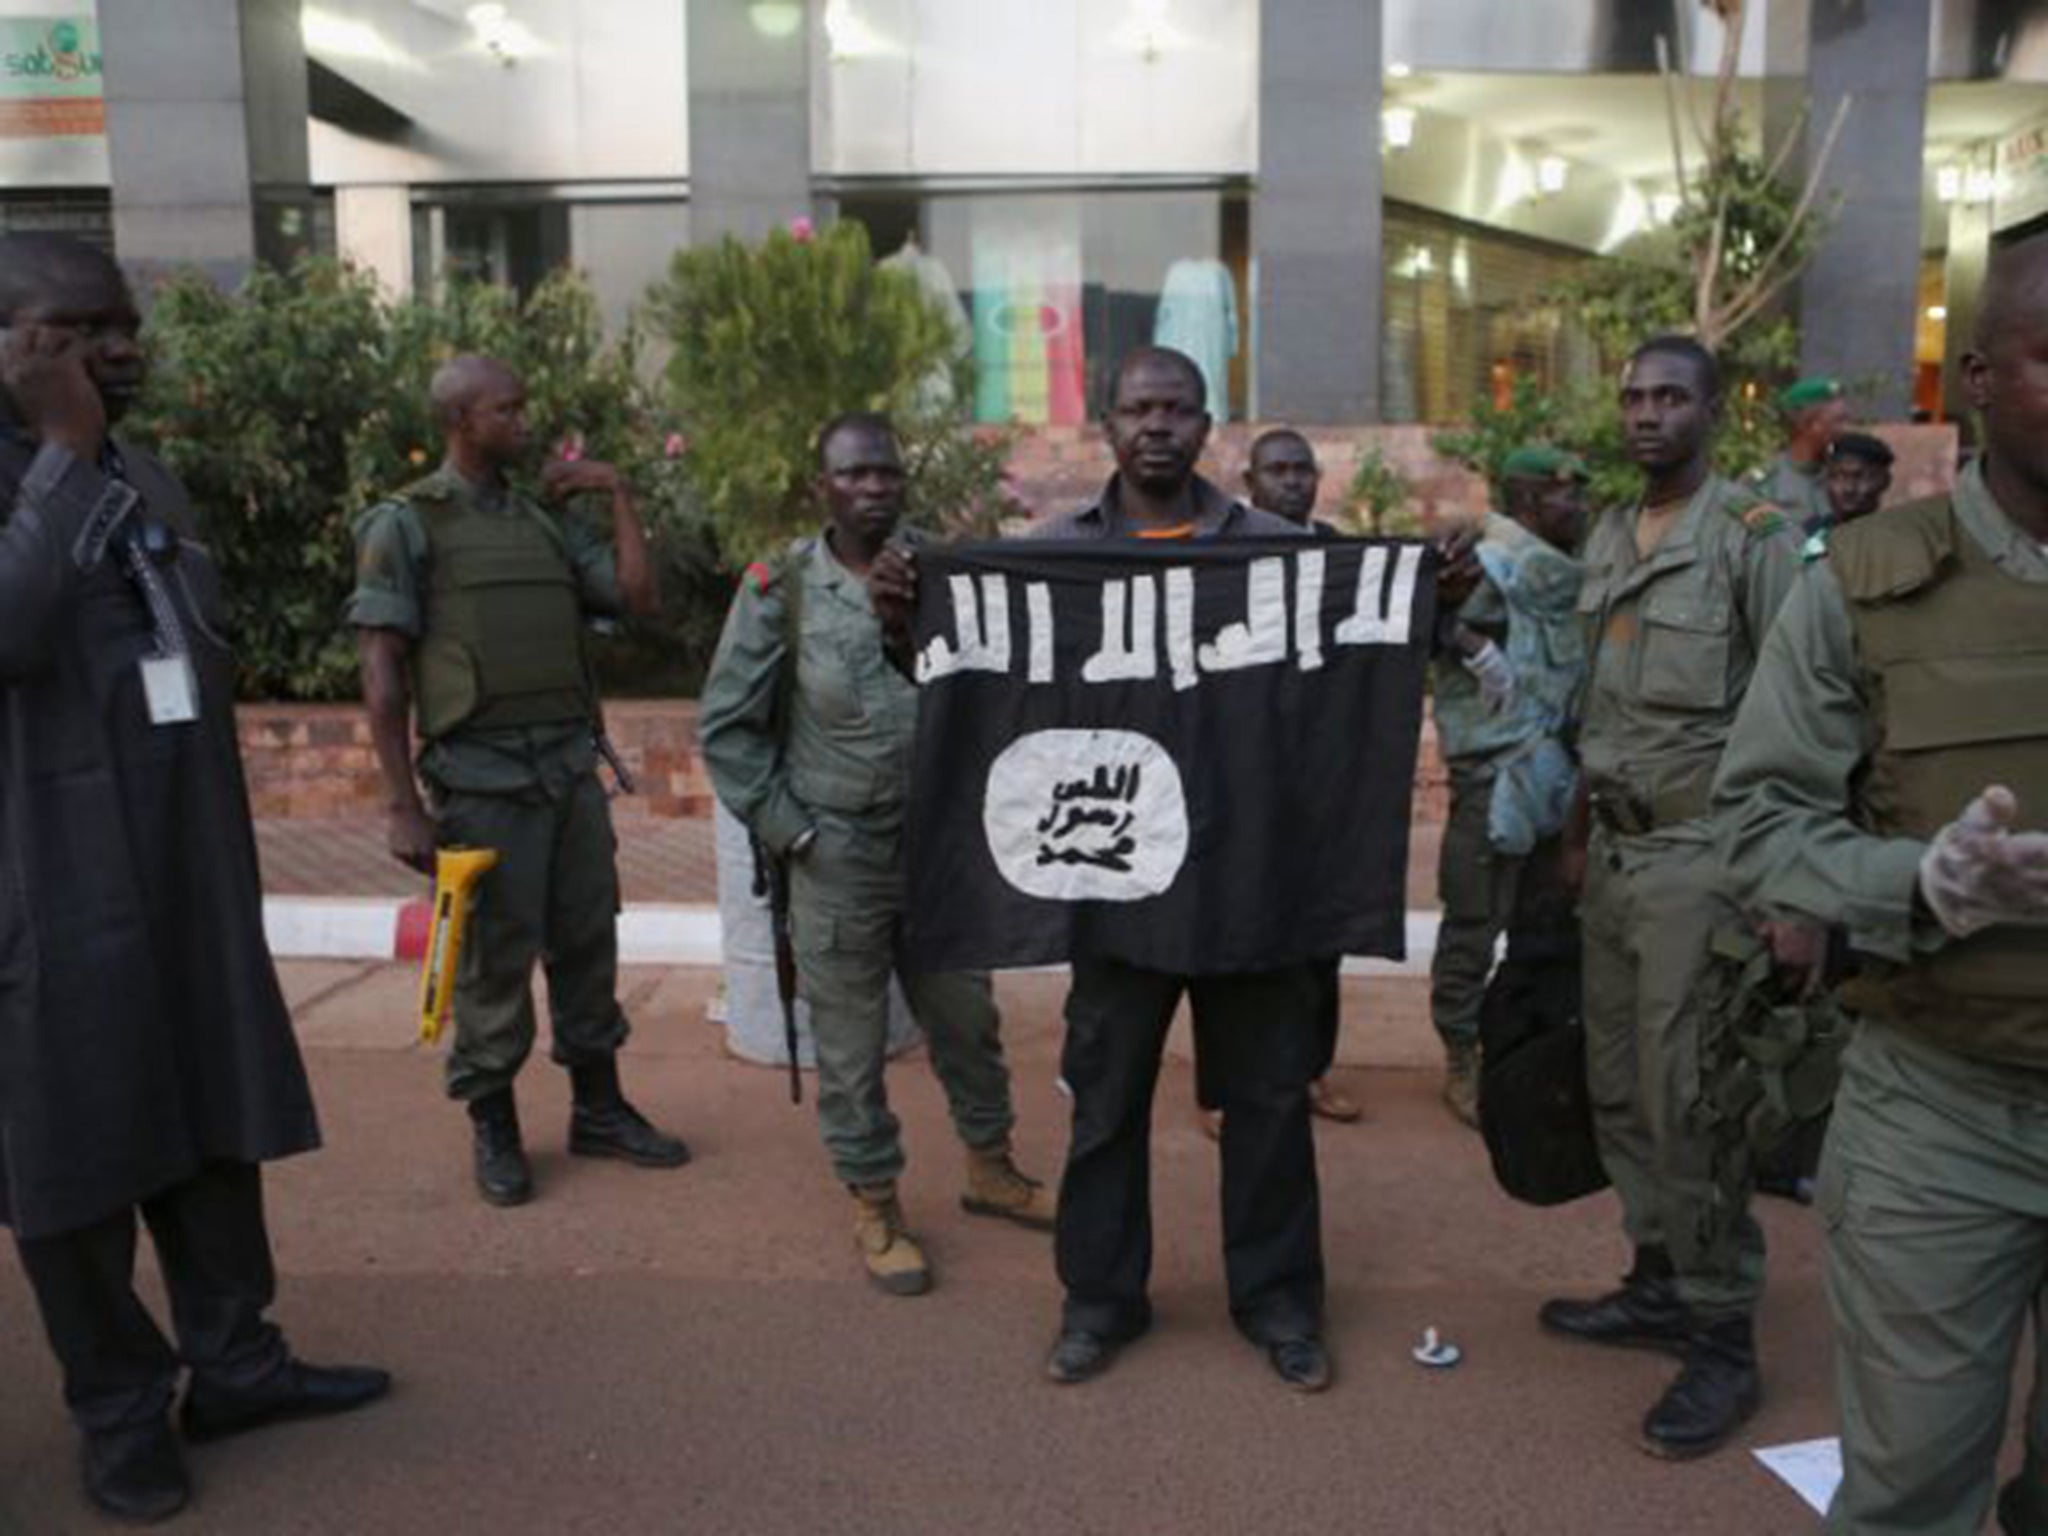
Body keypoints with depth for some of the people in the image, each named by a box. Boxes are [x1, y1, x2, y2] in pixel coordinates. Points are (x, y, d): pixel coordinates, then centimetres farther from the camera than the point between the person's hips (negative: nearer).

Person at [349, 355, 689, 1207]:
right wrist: (404, 806, -10)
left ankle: (598, 1108, 24)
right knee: (494, 958, 2)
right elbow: (381, 671, -6)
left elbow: (638, 596, 8)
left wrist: (619, 493, 6)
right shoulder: (407, 524, -2)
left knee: (588, 943, 10)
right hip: (483, 777, -5)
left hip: (572, 768, 5)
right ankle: (494, 1130, 18)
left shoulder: (547, 520, 14)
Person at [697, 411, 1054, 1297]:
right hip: (838, 856, -3)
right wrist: (786, 828, -6)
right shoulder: (779, 589, -7)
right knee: (852, 1048, 8)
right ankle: (875, 1210, 26)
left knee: (968, 1021, 18)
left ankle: (989, 1171, 39)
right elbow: (726, 726, -3)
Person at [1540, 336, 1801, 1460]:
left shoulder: (1753, 535, -7)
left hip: (1699, 850, -7)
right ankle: (1659, 1282, 27)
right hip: (1618, 846, 7)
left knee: (1688, 1100, -5)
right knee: (1619, 1084, 12)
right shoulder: (1606, 538, 14)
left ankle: (1722, 1340, 8)